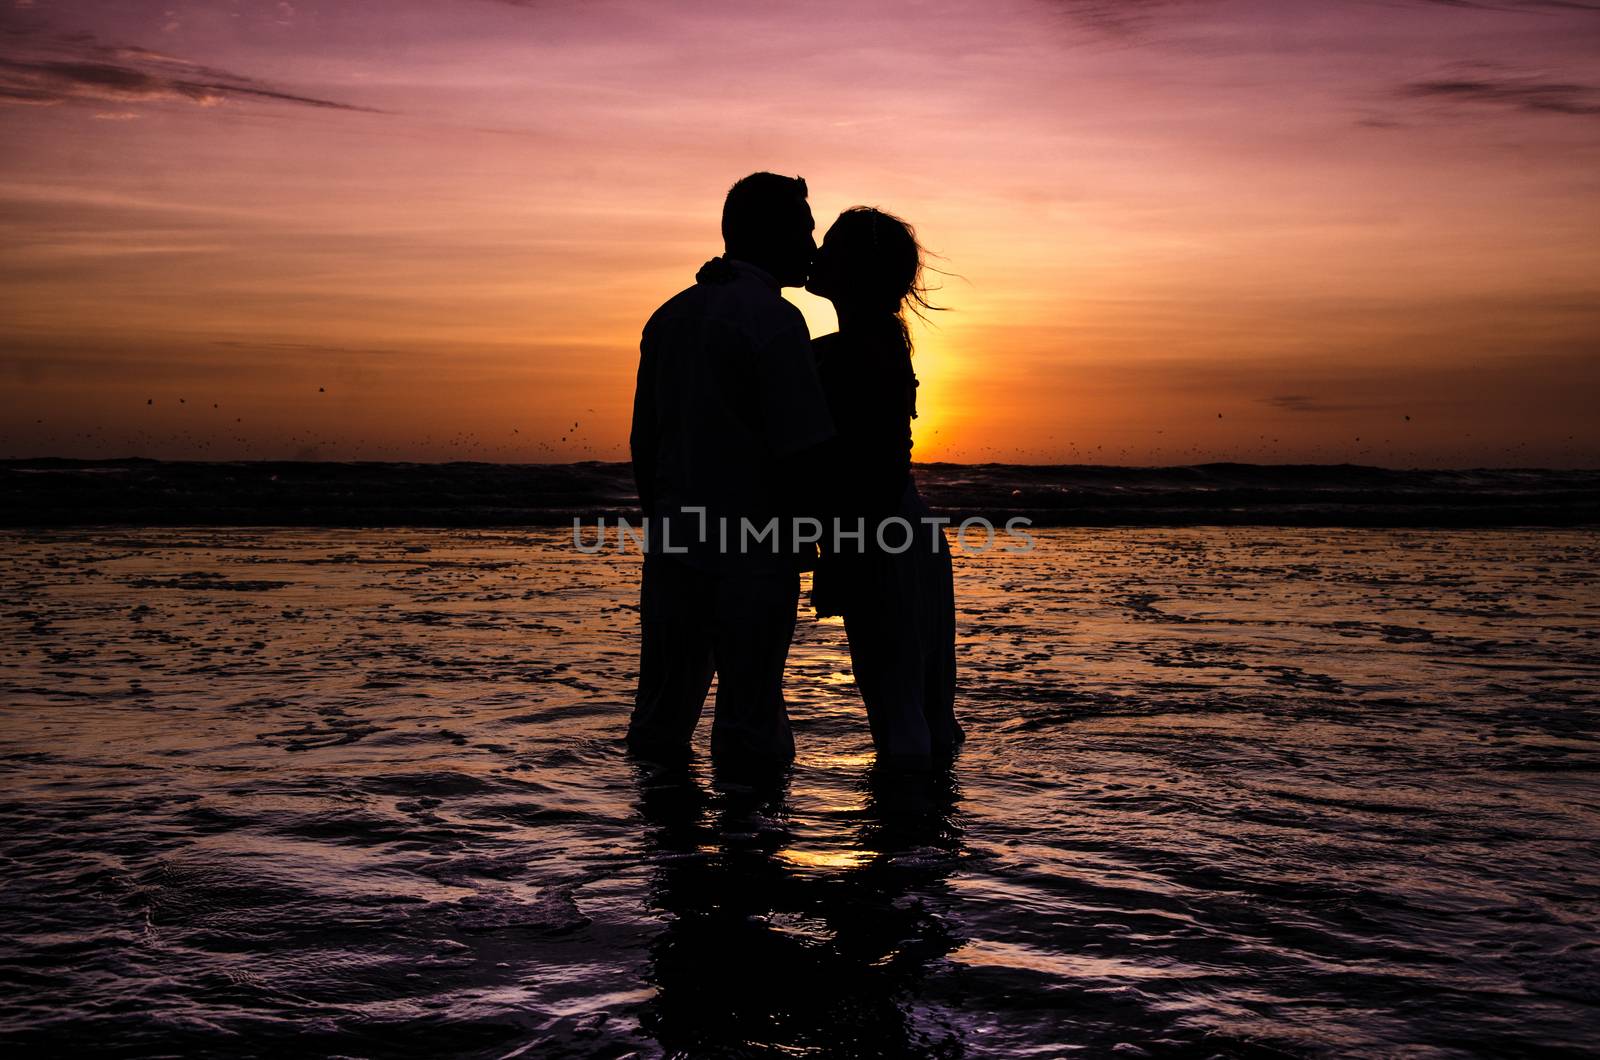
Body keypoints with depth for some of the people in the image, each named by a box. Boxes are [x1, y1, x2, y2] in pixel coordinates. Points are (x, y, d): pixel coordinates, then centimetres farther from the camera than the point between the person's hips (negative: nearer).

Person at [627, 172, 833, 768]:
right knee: (751, 727, 2)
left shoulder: (669, 316, 12)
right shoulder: (773, 320, -10)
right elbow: (797, 453, -16)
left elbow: (643, 443, 14)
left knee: (660, 722, 13)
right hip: (750, 555, -7)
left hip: (672, 547, 7)